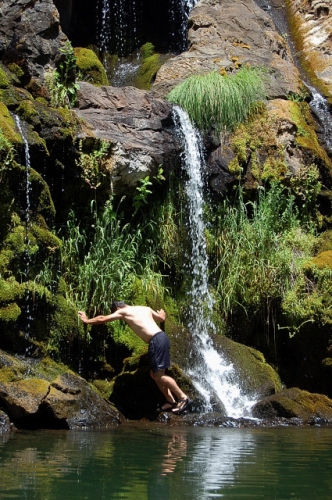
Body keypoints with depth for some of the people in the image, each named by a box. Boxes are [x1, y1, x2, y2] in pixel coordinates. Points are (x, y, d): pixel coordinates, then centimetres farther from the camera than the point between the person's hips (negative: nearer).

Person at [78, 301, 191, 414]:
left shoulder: (123, 311, 7)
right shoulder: (145, 308, 24)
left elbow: (102, 319, 13)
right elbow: (161, 318, 38)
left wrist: (87, 320, 29)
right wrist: (162, 314, 62)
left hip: (156, 340, -8)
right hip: (161, 337, 8)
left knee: (159, 375, -5)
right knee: (154, 374, 14)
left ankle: (183, 398, -3)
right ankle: (171, 401, 13)